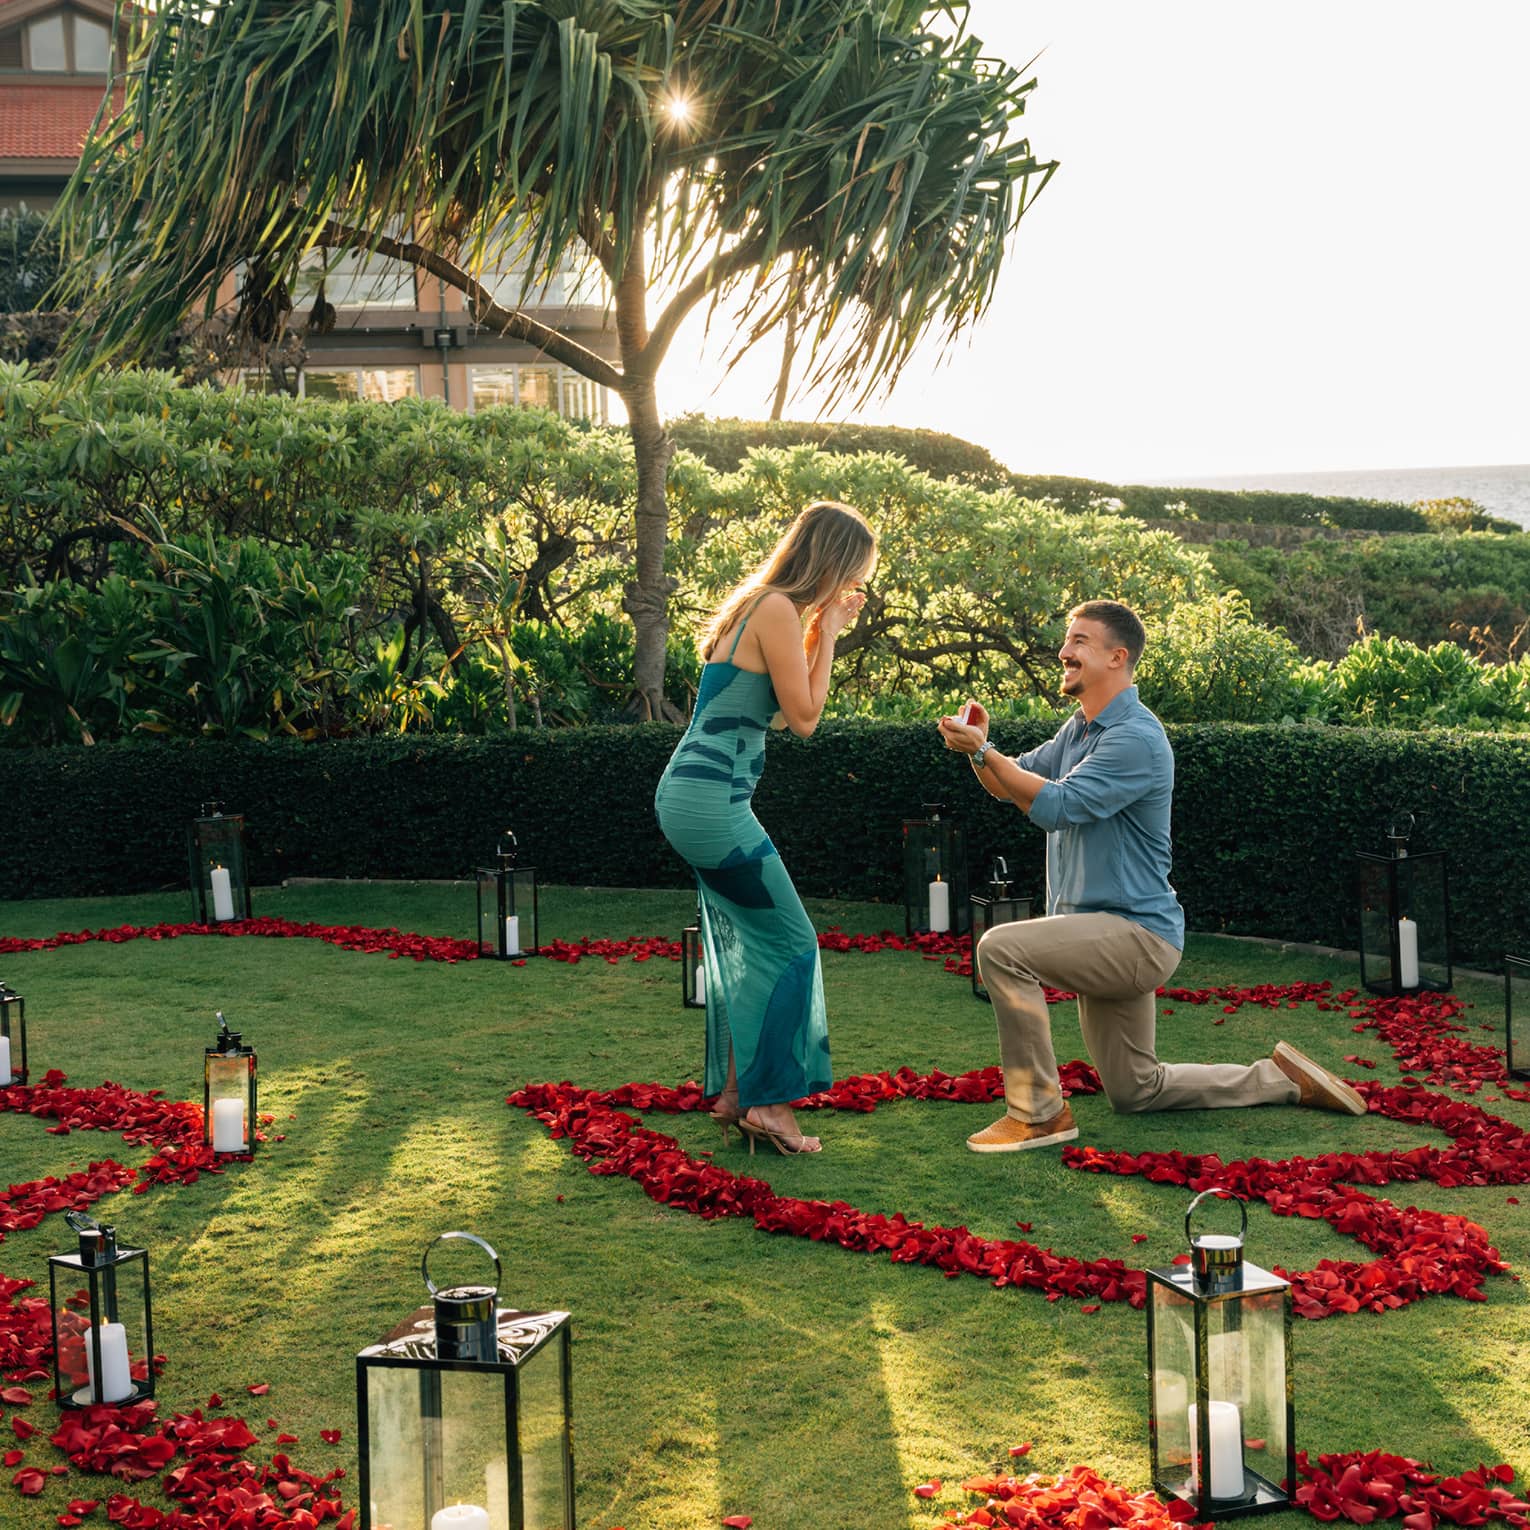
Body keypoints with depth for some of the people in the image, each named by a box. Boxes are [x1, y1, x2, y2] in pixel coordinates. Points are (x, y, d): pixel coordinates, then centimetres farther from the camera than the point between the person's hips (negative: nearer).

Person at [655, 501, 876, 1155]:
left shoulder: (761, 605, 15)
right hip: (711, 802, -10)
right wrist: (829, 631, -4)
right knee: (790, 943, -2)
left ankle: (733, 1092, 21)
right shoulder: (778, 611, -14)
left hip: (691, 797, 10)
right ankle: (769, 1101, 1)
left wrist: (824, 631, 15)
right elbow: (804, 716, -11)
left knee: (740, 944, 15)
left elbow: (787, 701, 22)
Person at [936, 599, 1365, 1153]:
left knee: (1001, 948, -27)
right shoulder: (1078, 730, 13)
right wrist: (980, 749, -10)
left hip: (1136, 932, -10)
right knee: (1137, 1091, 17)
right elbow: (1012, 786, 11)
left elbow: (1057, 805, -27)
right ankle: (1284, 1080, 28)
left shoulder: (1135, 738, -18)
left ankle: (1039, 1112, -17)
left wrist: (982, 751, -25)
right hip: (1110, 938, 10)